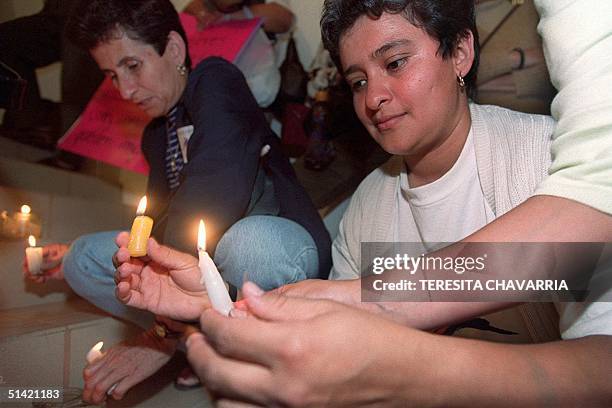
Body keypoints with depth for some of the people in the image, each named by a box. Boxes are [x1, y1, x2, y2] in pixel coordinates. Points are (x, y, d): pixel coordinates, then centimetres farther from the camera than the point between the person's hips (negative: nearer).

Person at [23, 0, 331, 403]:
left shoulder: (217, 81, -14)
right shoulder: (156, 136, 13)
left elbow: (214, 210, -28)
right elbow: (163, 224, 23)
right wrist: (77, 258, 13)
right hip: (203, 263, 8)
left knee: (248, 242, -41)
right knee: (85, 256, 2)